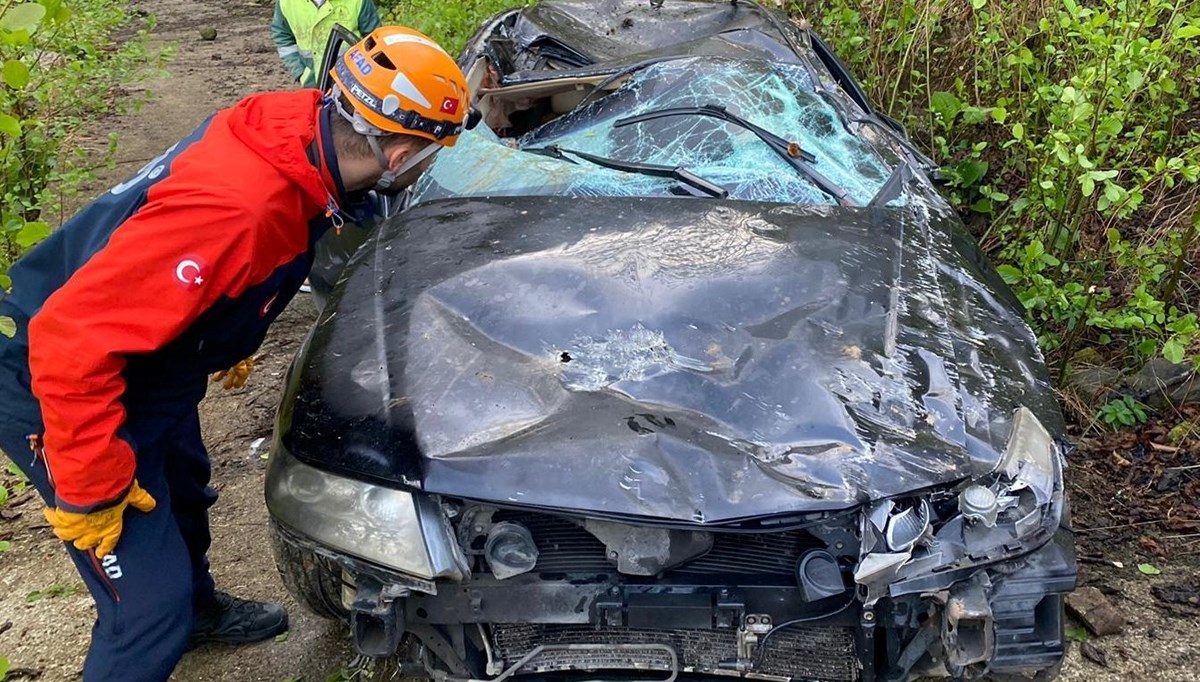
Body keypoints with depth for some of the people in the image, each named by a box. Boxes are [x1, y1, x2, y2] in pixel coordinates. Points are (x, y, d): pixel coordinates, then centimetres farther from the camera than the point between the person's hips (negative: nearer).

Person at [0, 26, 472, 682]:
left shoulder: (299, 138, -10)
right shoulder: (235, 206, -38)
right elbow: (73, 338, -36)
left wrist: (228, 344, 22)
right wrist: (91, 490, -25)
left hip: (145, 365, 10)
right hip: (58, 390, -9)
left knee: (182, 494, 32)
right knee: (151, 603, -4)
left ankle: (197, 609, 61)